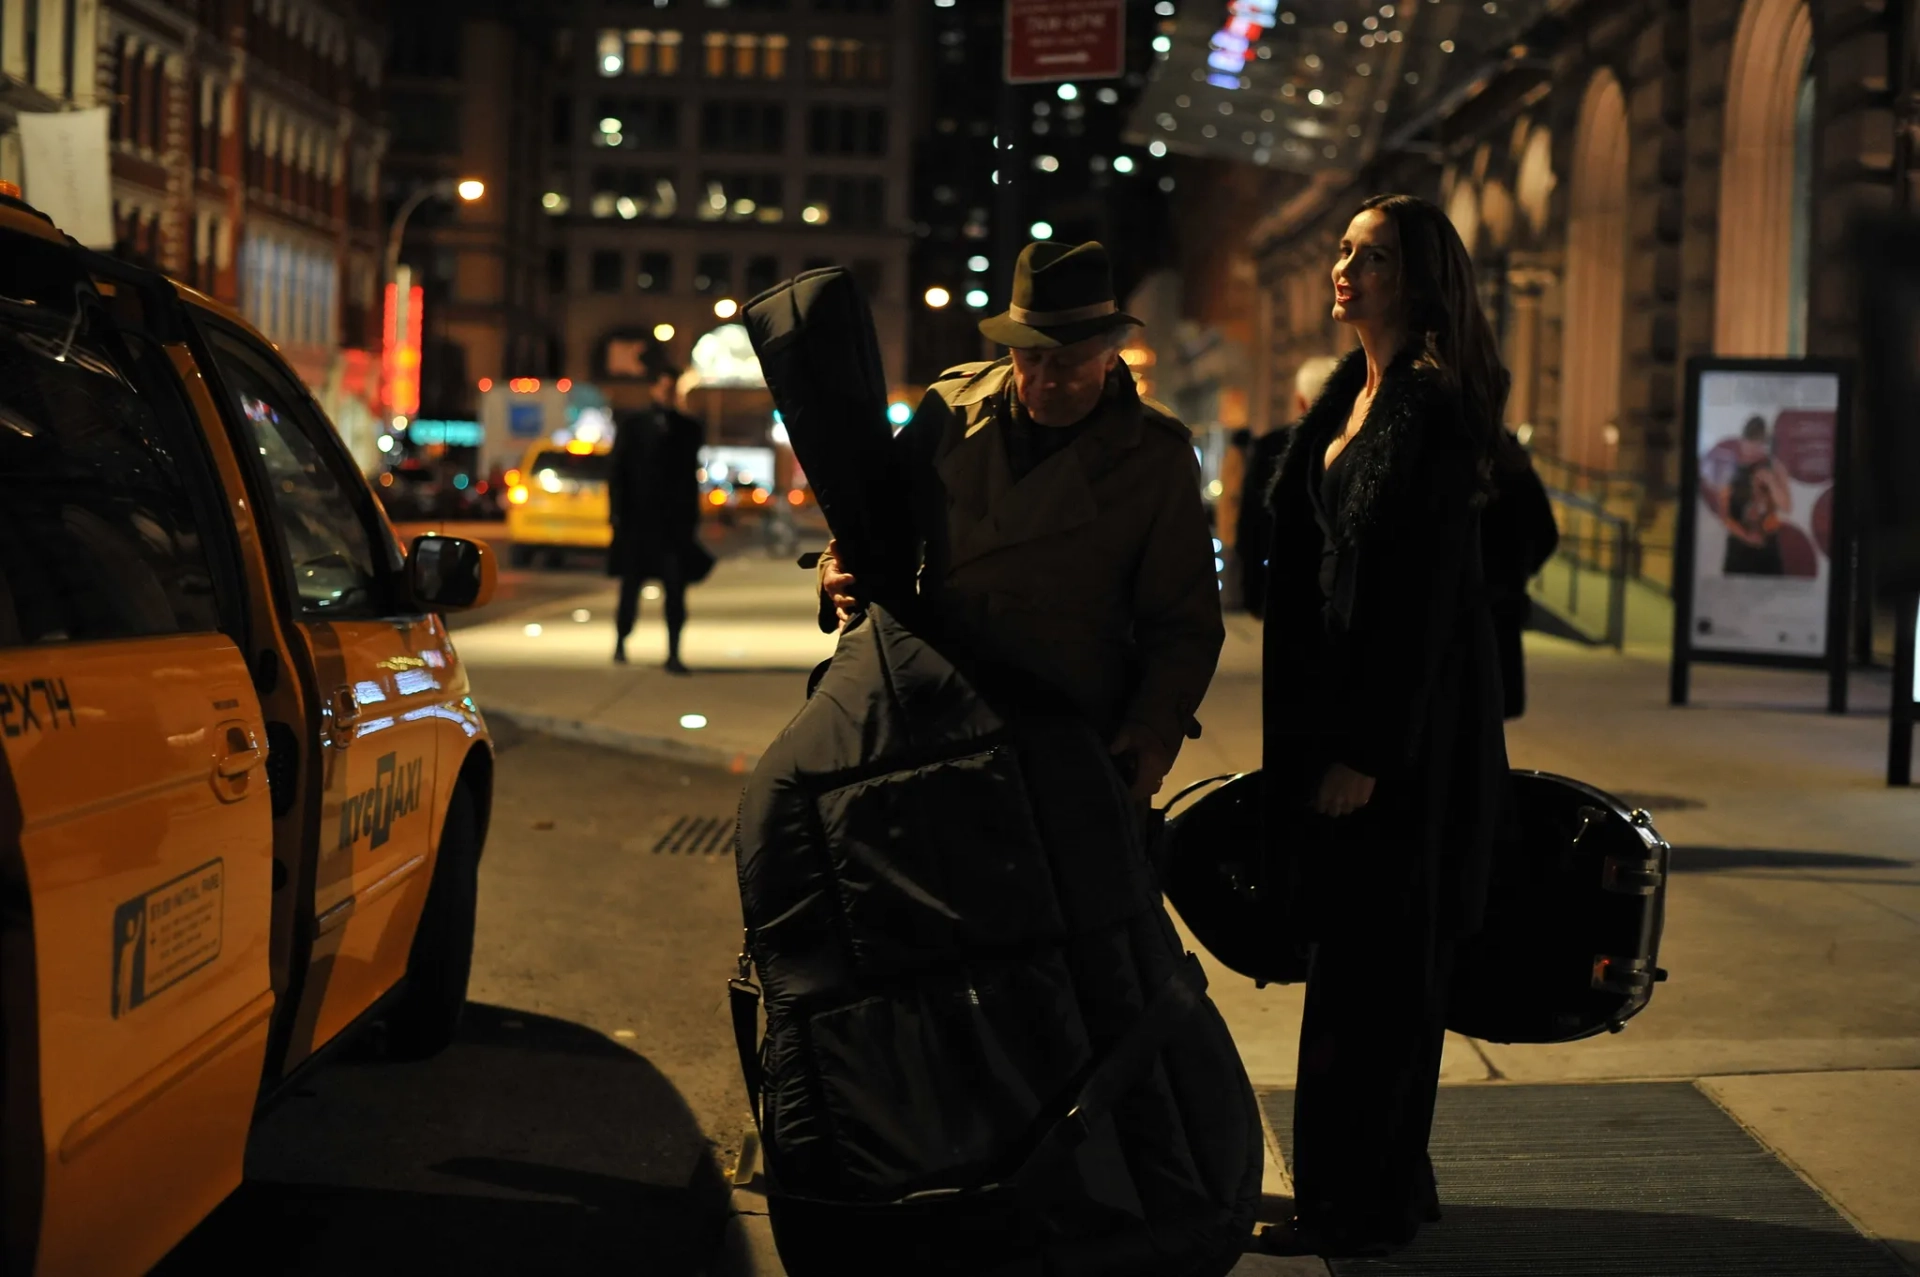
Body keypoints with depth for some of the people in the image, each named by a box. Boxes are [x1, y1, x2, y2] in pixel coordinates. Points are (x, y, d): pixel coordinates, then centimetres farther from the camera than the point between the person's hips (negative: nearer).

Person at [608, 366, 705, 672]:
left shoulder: (688, 429, 9)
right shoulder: (630, 423, 4)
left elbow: (691, 476, 11)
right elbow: (617, 471, 2)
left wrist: (692, 520, 8)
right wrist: (617, 513, -6)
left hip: (675, 521, 1)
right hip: (638, 518, -1)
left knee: (676, 588, -6)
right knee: (631, 585, 10)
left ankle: (673, 654, -5)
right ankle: (620, 642, 27)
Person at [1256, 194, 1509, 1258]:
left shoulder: (1434, 411, -14)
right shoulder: (1350, 396, 14)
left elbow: (1424, 592, -19)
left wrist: (1367, 750, -20)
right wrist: (1308, 732, 15)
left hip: (1407, 724, -9)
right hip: (1336, 709, 9)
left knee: (1369, 964, -3)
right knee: (1384, 964, 15)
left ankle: (1357, 1206, 6)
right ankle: (1395, 1184, 25)